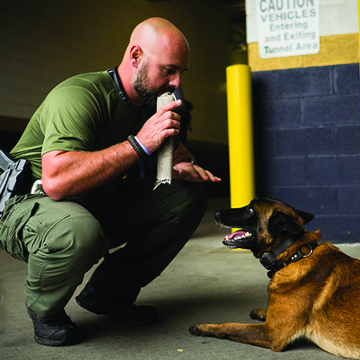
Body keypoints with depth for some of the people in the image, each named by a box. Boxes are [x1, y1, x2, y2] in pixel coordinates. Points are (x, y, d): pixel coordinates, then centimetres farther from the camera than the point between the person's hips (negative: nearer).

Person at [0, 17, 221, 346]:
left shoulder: (152, 102, 1)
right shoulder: (78, 96, -26)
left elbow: (175, 149, 20)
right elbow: (56, 181, -39)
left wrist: (181, 165, -7)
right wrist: (140, 143, -36)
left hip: (100, 205, 8)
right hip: (26, 205, -8)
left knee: (188, 198, 1)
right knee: (80, 231, -43)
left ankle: (108, 293, 6)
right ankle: (45, 309, -6)